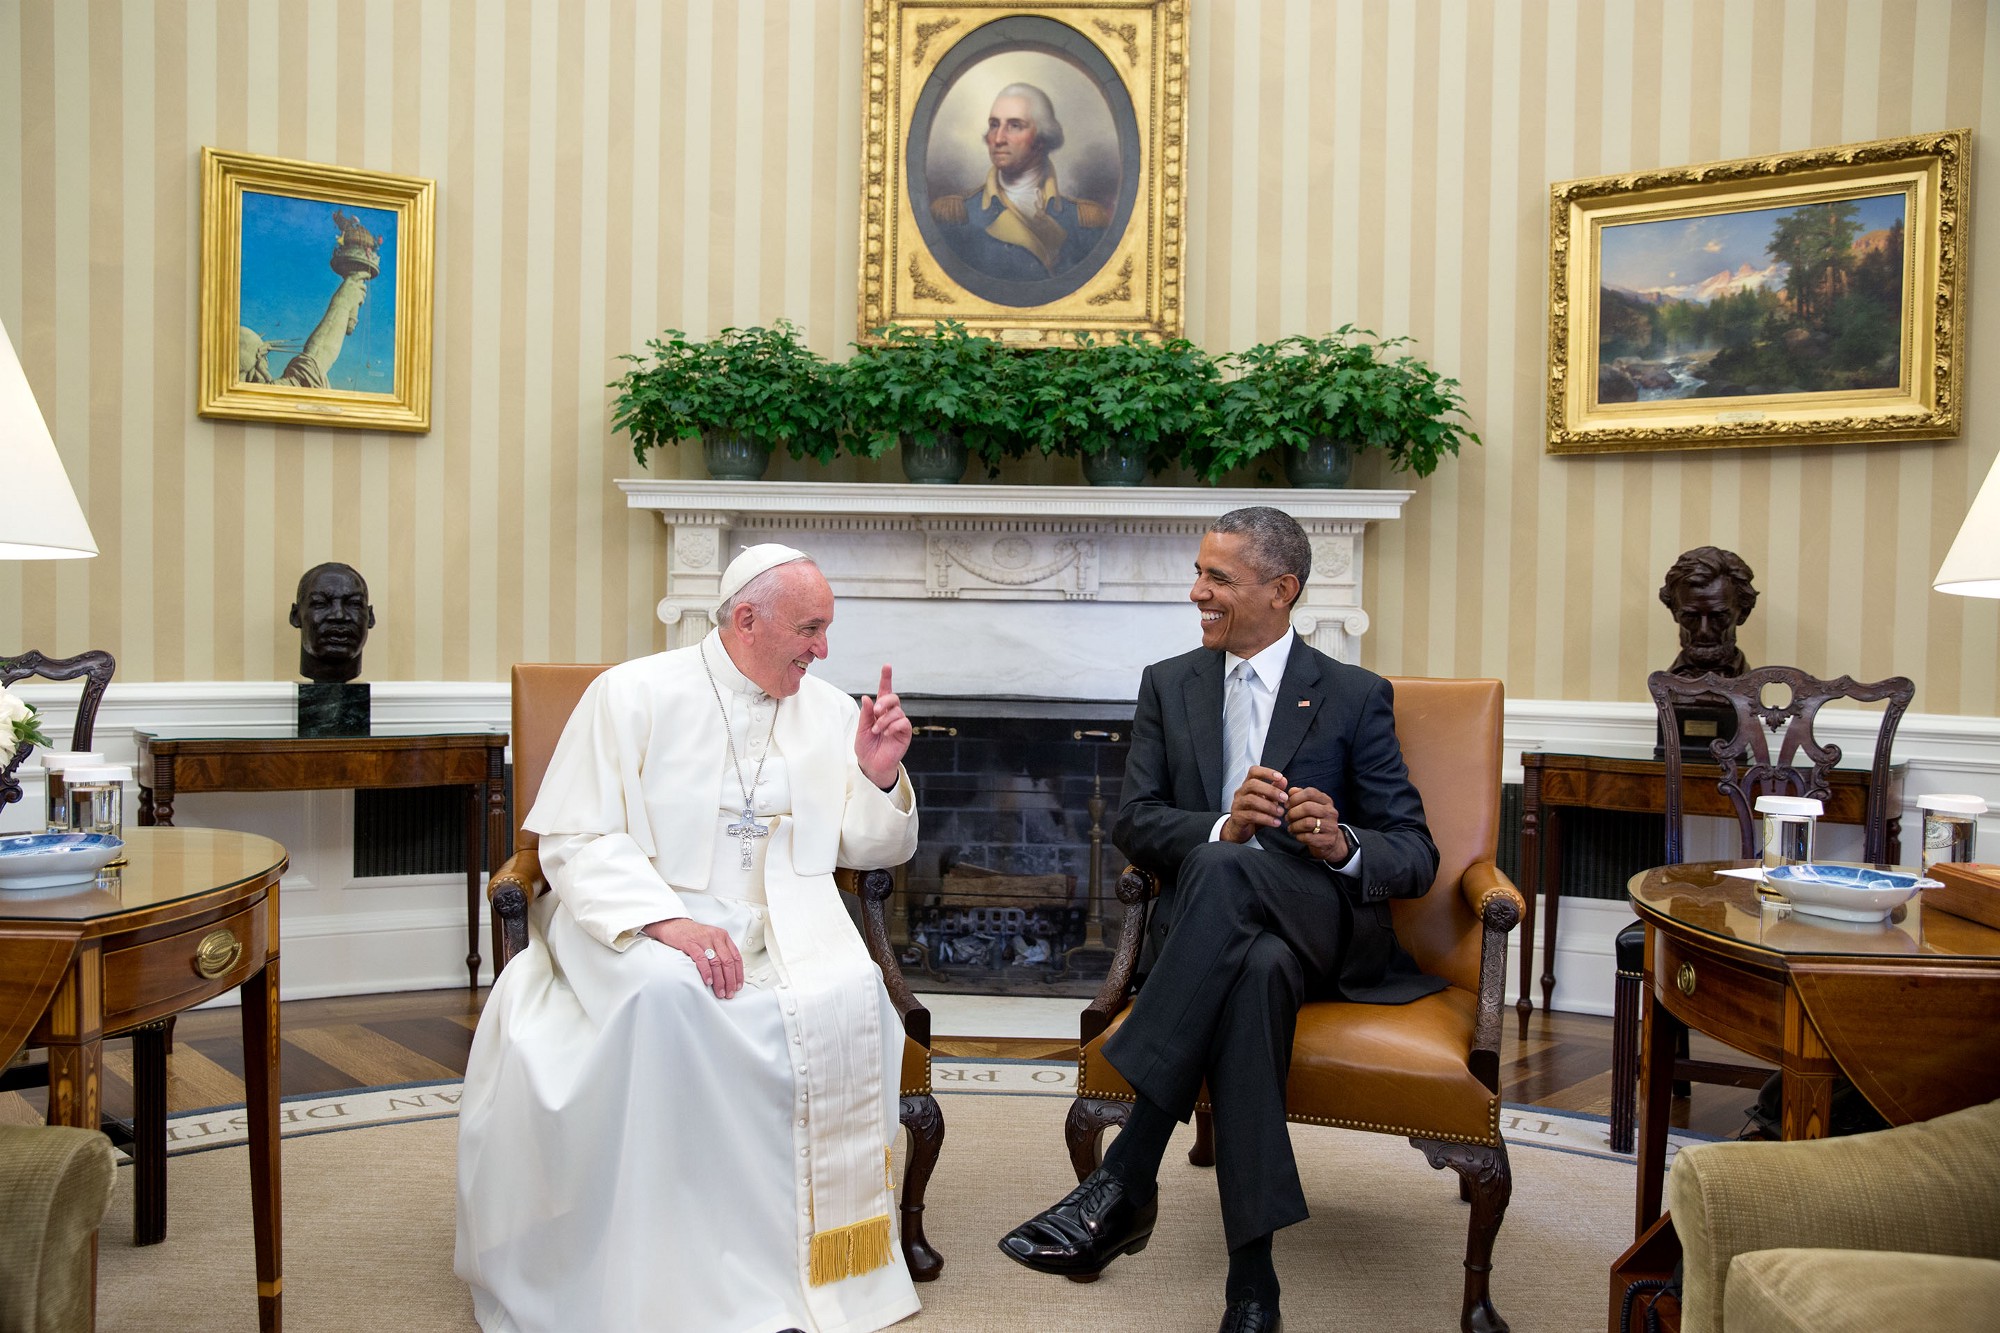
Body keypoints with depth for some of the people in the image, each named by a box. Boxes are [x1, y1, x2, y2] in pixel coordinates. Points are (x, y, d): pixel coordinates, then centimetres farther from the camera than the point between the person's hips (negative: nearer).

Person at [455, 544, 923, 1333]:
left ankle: (813, 1264, -15)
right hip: (636, 921, -2)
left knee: (850, 997, -28)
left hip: (779, 928, 3)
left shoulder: (830, 713, 10)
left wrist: (880, 777, -5)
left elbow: (877, 850, 16)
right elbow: (575, 842, -8)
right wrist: (667, 920, -24)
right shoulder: (634, 694, -1)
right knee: (666, 997, -36)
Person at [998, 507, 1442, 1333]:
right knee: (1258, 971, -38)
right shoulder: (1168, 685, 15)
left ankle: (1123, 1182, -41)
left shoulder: (1355, 697, 7)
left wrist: (1343, 845, -19)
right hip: (1208, 927, 2)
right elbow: (1133, 826, 4)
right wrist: (1223, 825, -17)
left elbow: (1415, 857, 5)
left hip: (1325, 929, -1)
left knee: (1223, 874, -37)